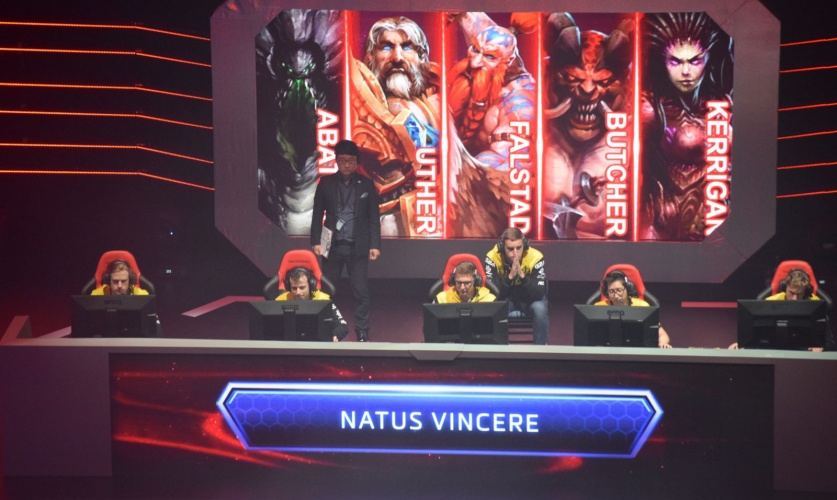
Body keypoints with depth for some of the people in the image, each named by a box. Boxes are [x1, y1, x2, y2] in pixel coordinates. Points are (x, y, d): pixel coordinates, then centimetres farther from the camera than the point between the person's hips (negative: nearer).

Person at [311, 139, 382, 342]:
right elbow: (318, 214, 6)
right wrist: (316, 241, -1)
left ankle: (362, 332, 7)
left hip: (358, 247, -1)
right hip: (333, 245, 1)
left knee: (361, 292, -1)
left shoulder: (366, 184, 3)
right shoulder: (326, 183, 4)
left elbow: (373, 217, 3)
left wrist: (374, 245, -3)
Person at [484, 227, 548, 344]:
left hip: (530, 300, 0)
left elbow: (539, 294, -30)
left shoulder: (535, 257, -26)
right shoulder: (492, 257, -25)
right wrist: (510, 277, -43)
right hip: (505, 301, 0)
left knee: (540, 308, -33)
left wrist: (522, 275, -44)